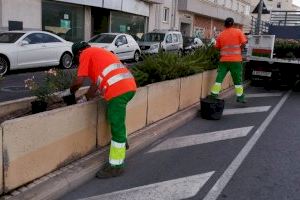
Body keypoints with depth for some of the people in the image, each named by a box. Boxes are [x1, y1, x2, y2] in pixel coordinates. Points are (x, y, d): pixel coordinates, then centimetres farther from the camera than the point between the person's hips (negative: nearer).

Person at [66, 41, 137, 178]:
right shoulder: (98, 53, 33)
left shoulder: (86, 53, 8)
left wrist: (71, 92, 17)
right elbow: (96, 83, 31)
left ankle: (116, 166, 5)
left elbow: (79, 81, -1)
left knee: (117, 127, -3)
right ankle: (122, 143, 41)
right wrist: (86, 98, 33)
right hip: (129, 85, 10)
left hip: (118, 89, -9)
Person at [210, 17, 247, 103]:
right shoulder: (238, 32, 0)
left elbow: (217, 47, 9)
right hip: (236, 60, -1)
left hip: (224, 60, 1)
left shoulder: (221, 34, 5)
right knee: (237, 79, 8)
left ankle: (214, 95, 3)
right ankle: (240, 97, 13)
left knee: (219, 78, 5)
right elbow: (244, 43, -5)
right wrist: (238, 50, 10)